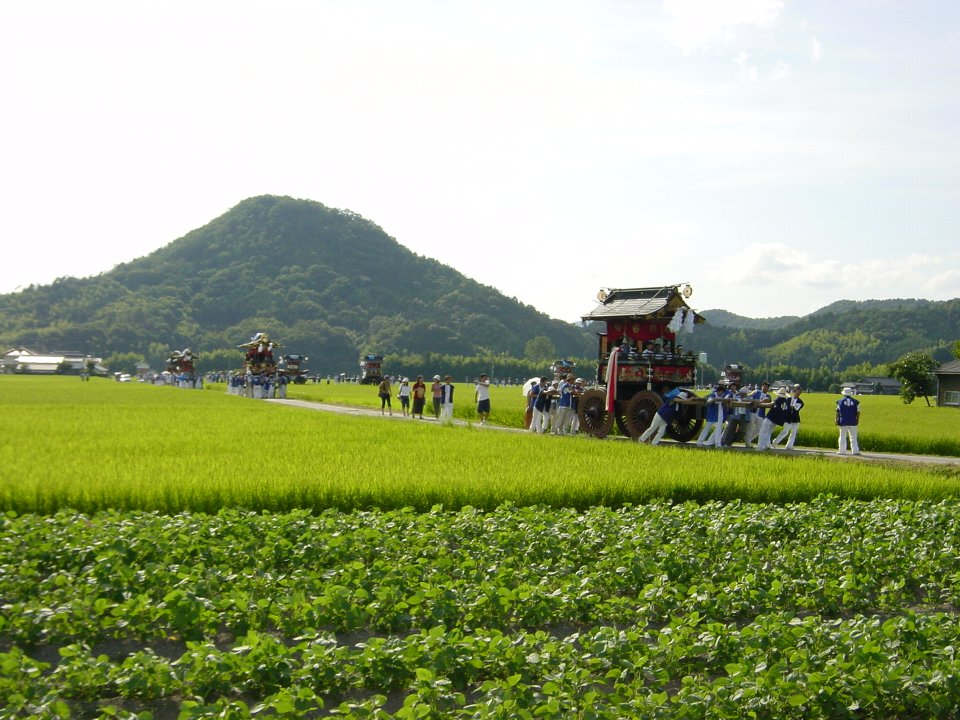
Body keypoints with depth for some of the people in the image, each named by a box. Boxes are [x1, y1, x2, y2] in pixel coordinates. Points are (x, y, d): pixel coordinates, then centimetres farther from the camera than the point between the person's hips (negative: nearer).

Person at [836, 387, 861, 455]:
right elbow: (858, 412, 3)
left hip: (843, 422, -1)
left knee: (842, 437, 5)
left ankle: (842, 451, 4)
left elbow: (838, 412, -1)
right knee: (853, 437, 5)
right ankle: (855, 451, 2)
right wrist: (857, 421, 12)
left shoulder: (840, 401, -1)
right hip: (853, 422, 1)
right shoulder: (855, 401, 2)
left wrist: (837, 420, 6)